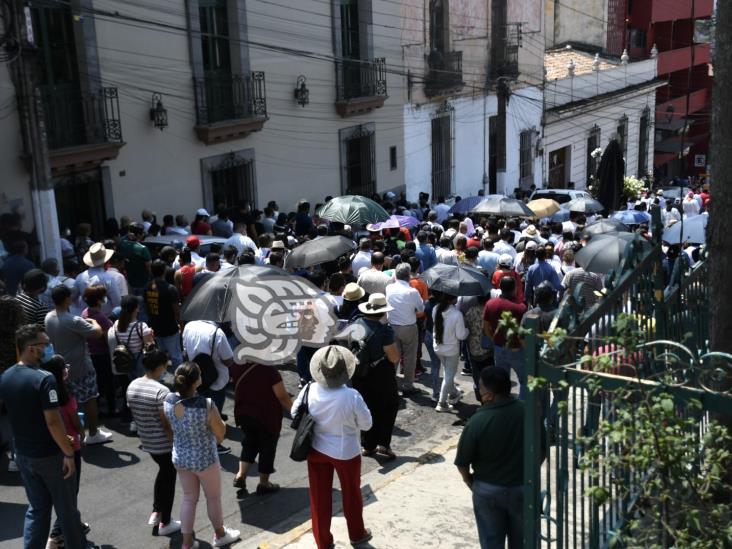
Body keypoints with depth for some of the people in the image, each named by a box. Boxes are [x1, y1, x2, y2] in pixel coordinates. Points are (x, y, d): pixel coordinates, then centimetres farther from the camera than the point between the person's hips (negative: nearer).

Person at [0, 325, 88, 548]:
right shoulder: (44, 378, -23)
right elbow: (53, 422, -24)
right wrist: (69, 453, -17)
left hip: (22, 455, 6)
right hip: (50, 456, -6)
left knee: (36, 508, 18)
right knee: (66, 509, 12)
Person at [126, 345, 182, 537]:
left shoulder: (132, 386, -2)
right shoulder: (161, 391, -25)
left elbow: (133, 414, 9)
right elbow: (166, 424, -22)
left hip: (146, 441, 7)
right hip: (164, 443, -7)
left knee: (163, 471, 28)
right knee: (169, 478, 11)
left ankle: (155, 512, 32)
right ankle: (165, 523, 22)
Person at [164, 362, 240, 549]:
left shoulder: (168, 401, -13)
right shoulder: (206, 405, -29)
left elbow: (169, 427, 4)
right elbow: (220, 435, -16)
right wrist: (221, 423, 3)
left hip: (180, 458, 4)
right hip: (204, 459, -4)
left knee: (189, 499, 23)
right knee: (213, 497, 20)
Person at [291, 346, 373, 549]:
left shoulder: (310, 390, -18)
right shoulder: (352, 396, -28)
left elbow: (295, 413, 0)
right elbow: (366, 424, -14)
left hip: (317, 450, 2)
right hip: (346, 453, -2)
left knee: (319, 497, 16)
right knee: (351, 494, 21)